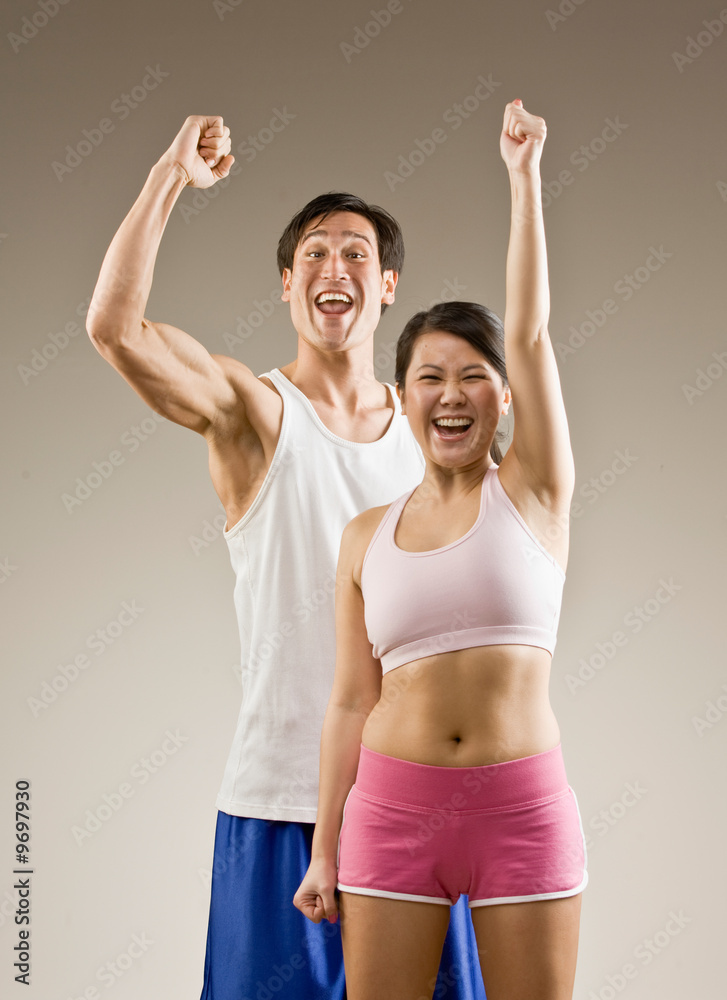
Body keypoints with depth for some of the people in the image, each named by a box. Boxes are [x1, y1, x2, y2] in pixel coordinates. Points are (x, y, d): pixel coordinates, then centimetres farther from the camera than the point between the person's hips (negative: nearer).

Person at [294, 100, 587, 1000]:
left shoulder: (533, 493, 3)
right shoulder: (367, 536, 8)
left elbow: (530, 333, -8)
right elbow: (351, 701, 7)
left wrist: (523, 176, -10)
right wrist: (324, 849, 5)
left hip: (522, 801, -1)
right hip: (392, 802, 2)